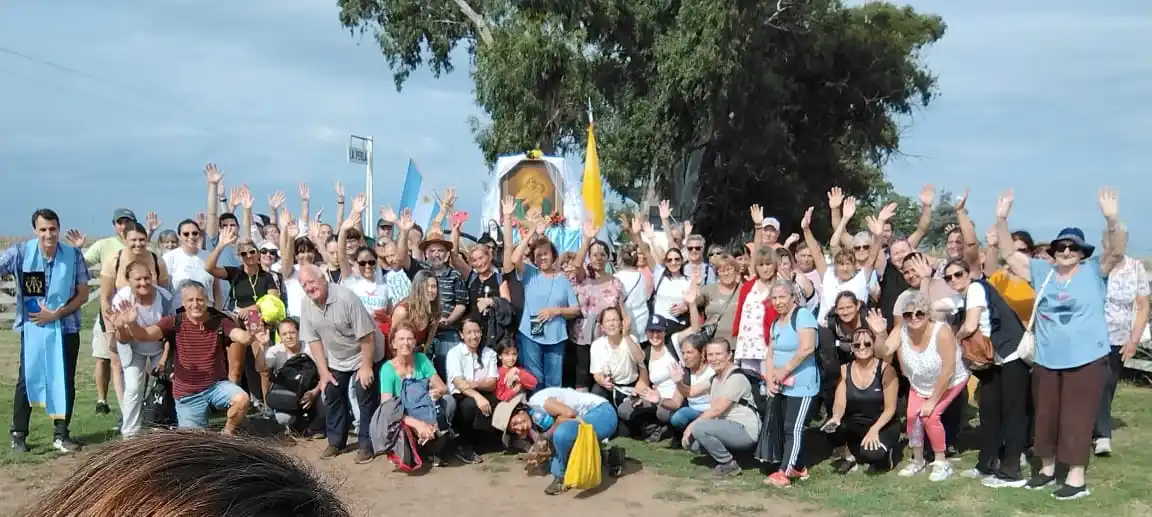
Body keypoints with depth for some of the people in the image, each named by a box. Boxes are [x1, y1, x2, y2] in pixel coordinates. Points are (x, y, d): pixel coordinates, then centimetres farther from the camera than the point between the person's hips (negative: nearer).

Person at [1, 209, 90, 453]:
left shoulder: (74, 255, -8)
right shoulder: (20, 252, -9)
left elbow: (83, 294, -4)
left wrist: (56, 313, -14)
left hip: (65, 328, 1)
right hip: (31, 328, -1)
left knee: (64, 382, 5)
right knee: (27, 380, 2)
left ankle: (60, 435, 14)